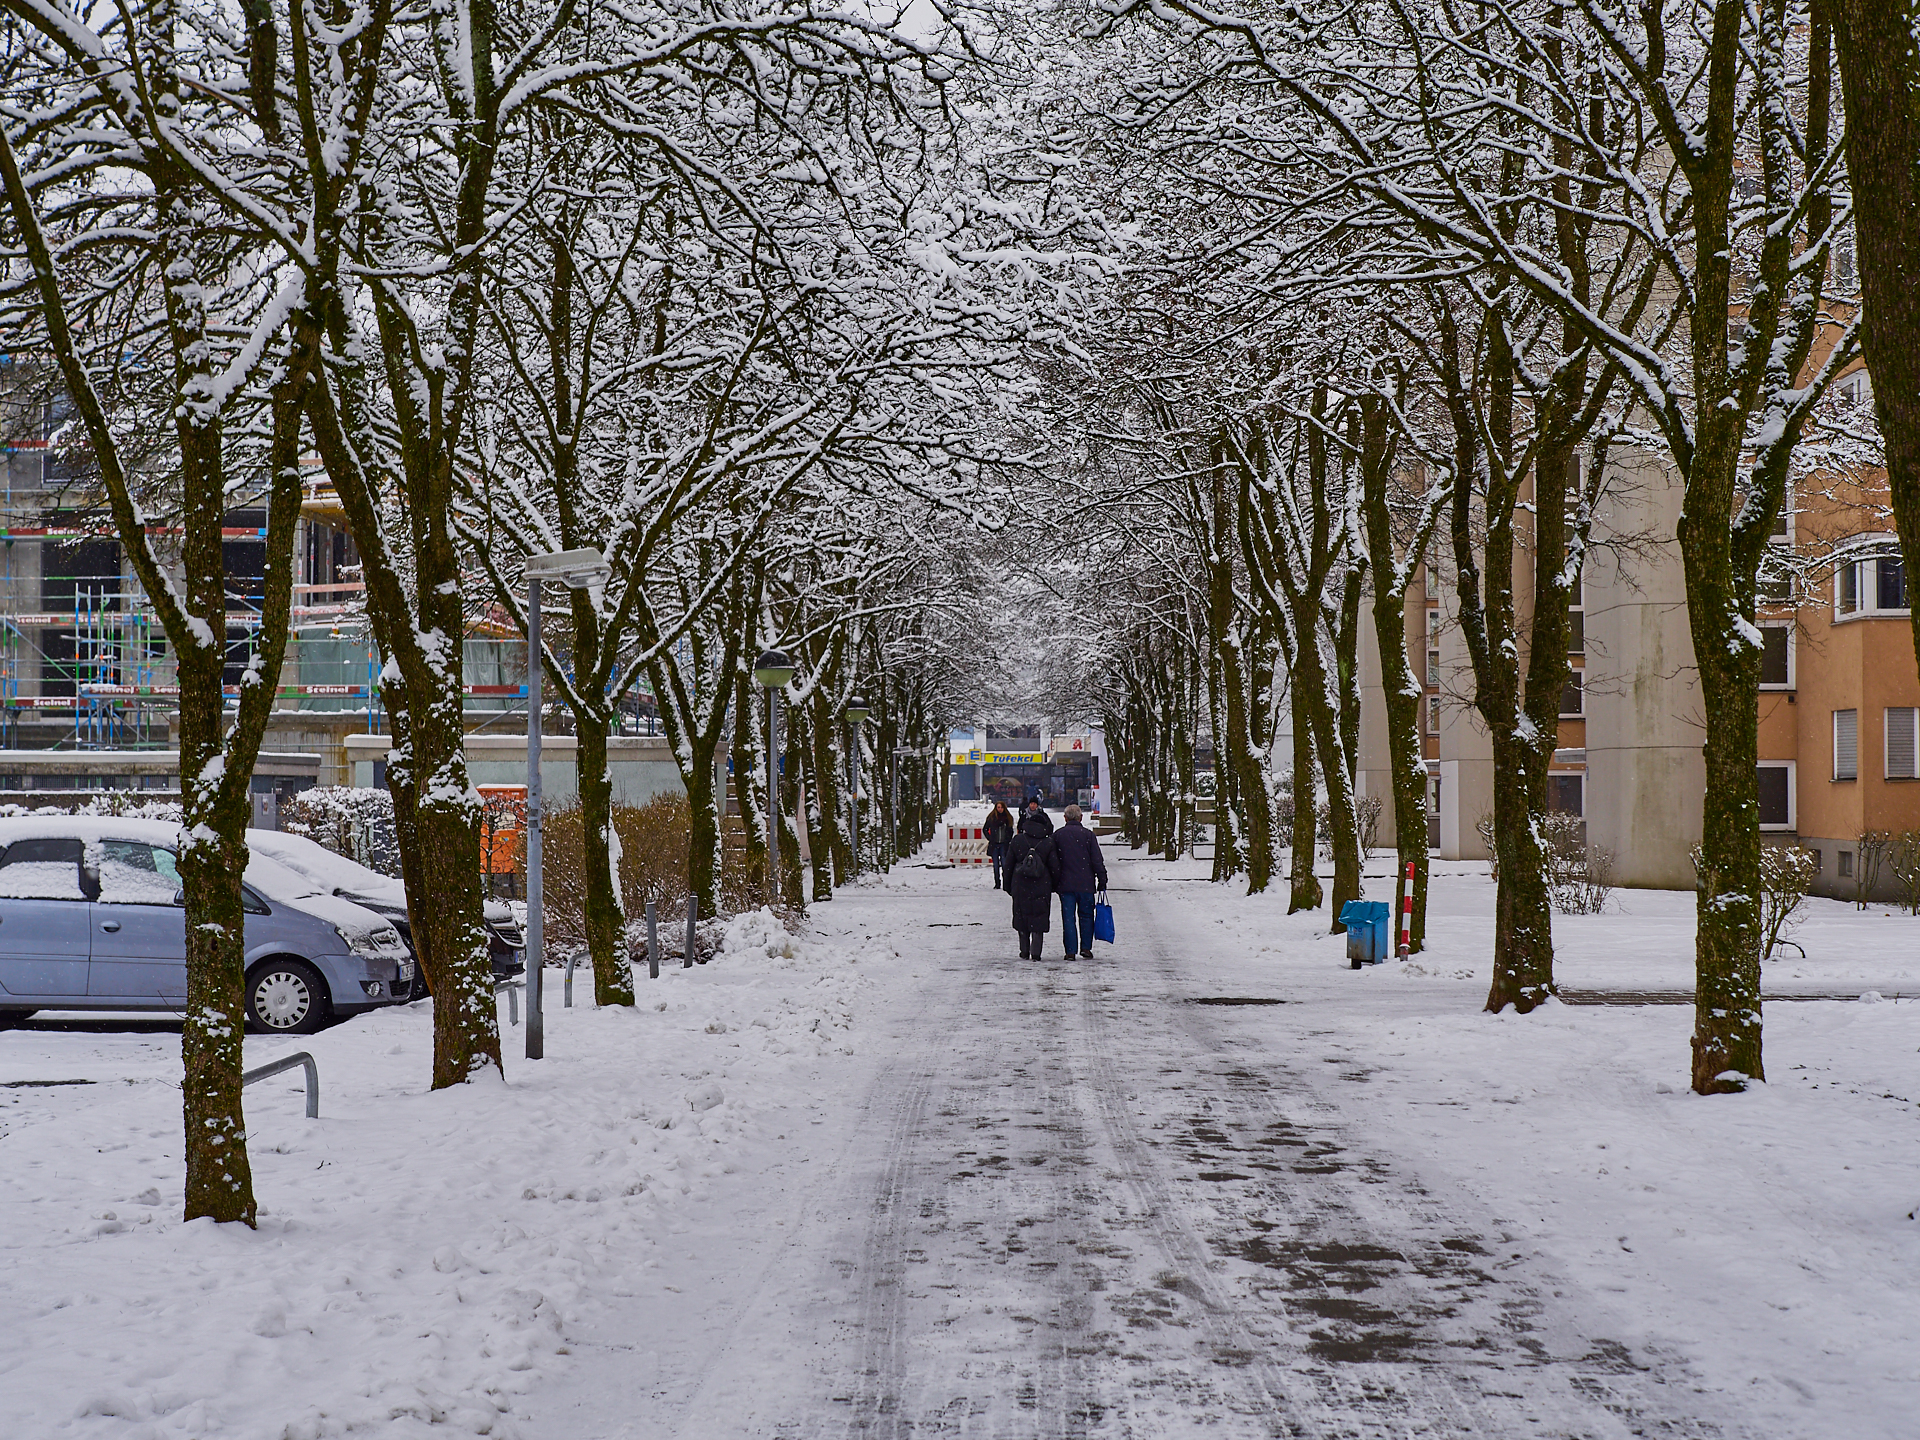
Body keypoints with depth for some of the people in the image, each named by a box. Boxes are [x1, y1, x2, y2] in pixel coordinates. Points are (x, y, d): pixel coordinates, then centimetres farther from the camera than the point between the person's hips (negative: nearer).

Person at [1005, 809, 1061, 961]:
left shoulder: (1017, 841, -1)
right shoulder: (1049, 843, -4)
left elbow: (1008, 866, 4)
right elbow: (1055, 867, -2)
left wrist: (1008, 886, 13)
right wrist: (1055, 885, 12)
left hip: (1020, 887, 1)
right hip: (1041, 889, -1)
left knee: (1022, 919, 12)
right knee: (1039, 920, 3)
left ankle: (1024, 951, 15)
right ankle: (1036, 952, -5)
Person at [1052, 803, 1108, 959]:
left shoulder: (1058, 835, 3)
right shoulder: (1088, 835, -3)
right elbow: (1097, 860, -3)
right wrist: (1102, 881, 3)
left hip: (1065, 885, 1)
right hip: (1086, 884, -1)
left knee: (1068, 917, 3)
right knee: (1086, 915, 12)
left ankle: (1070, 950, -1)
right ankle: (1086, 948, 8)